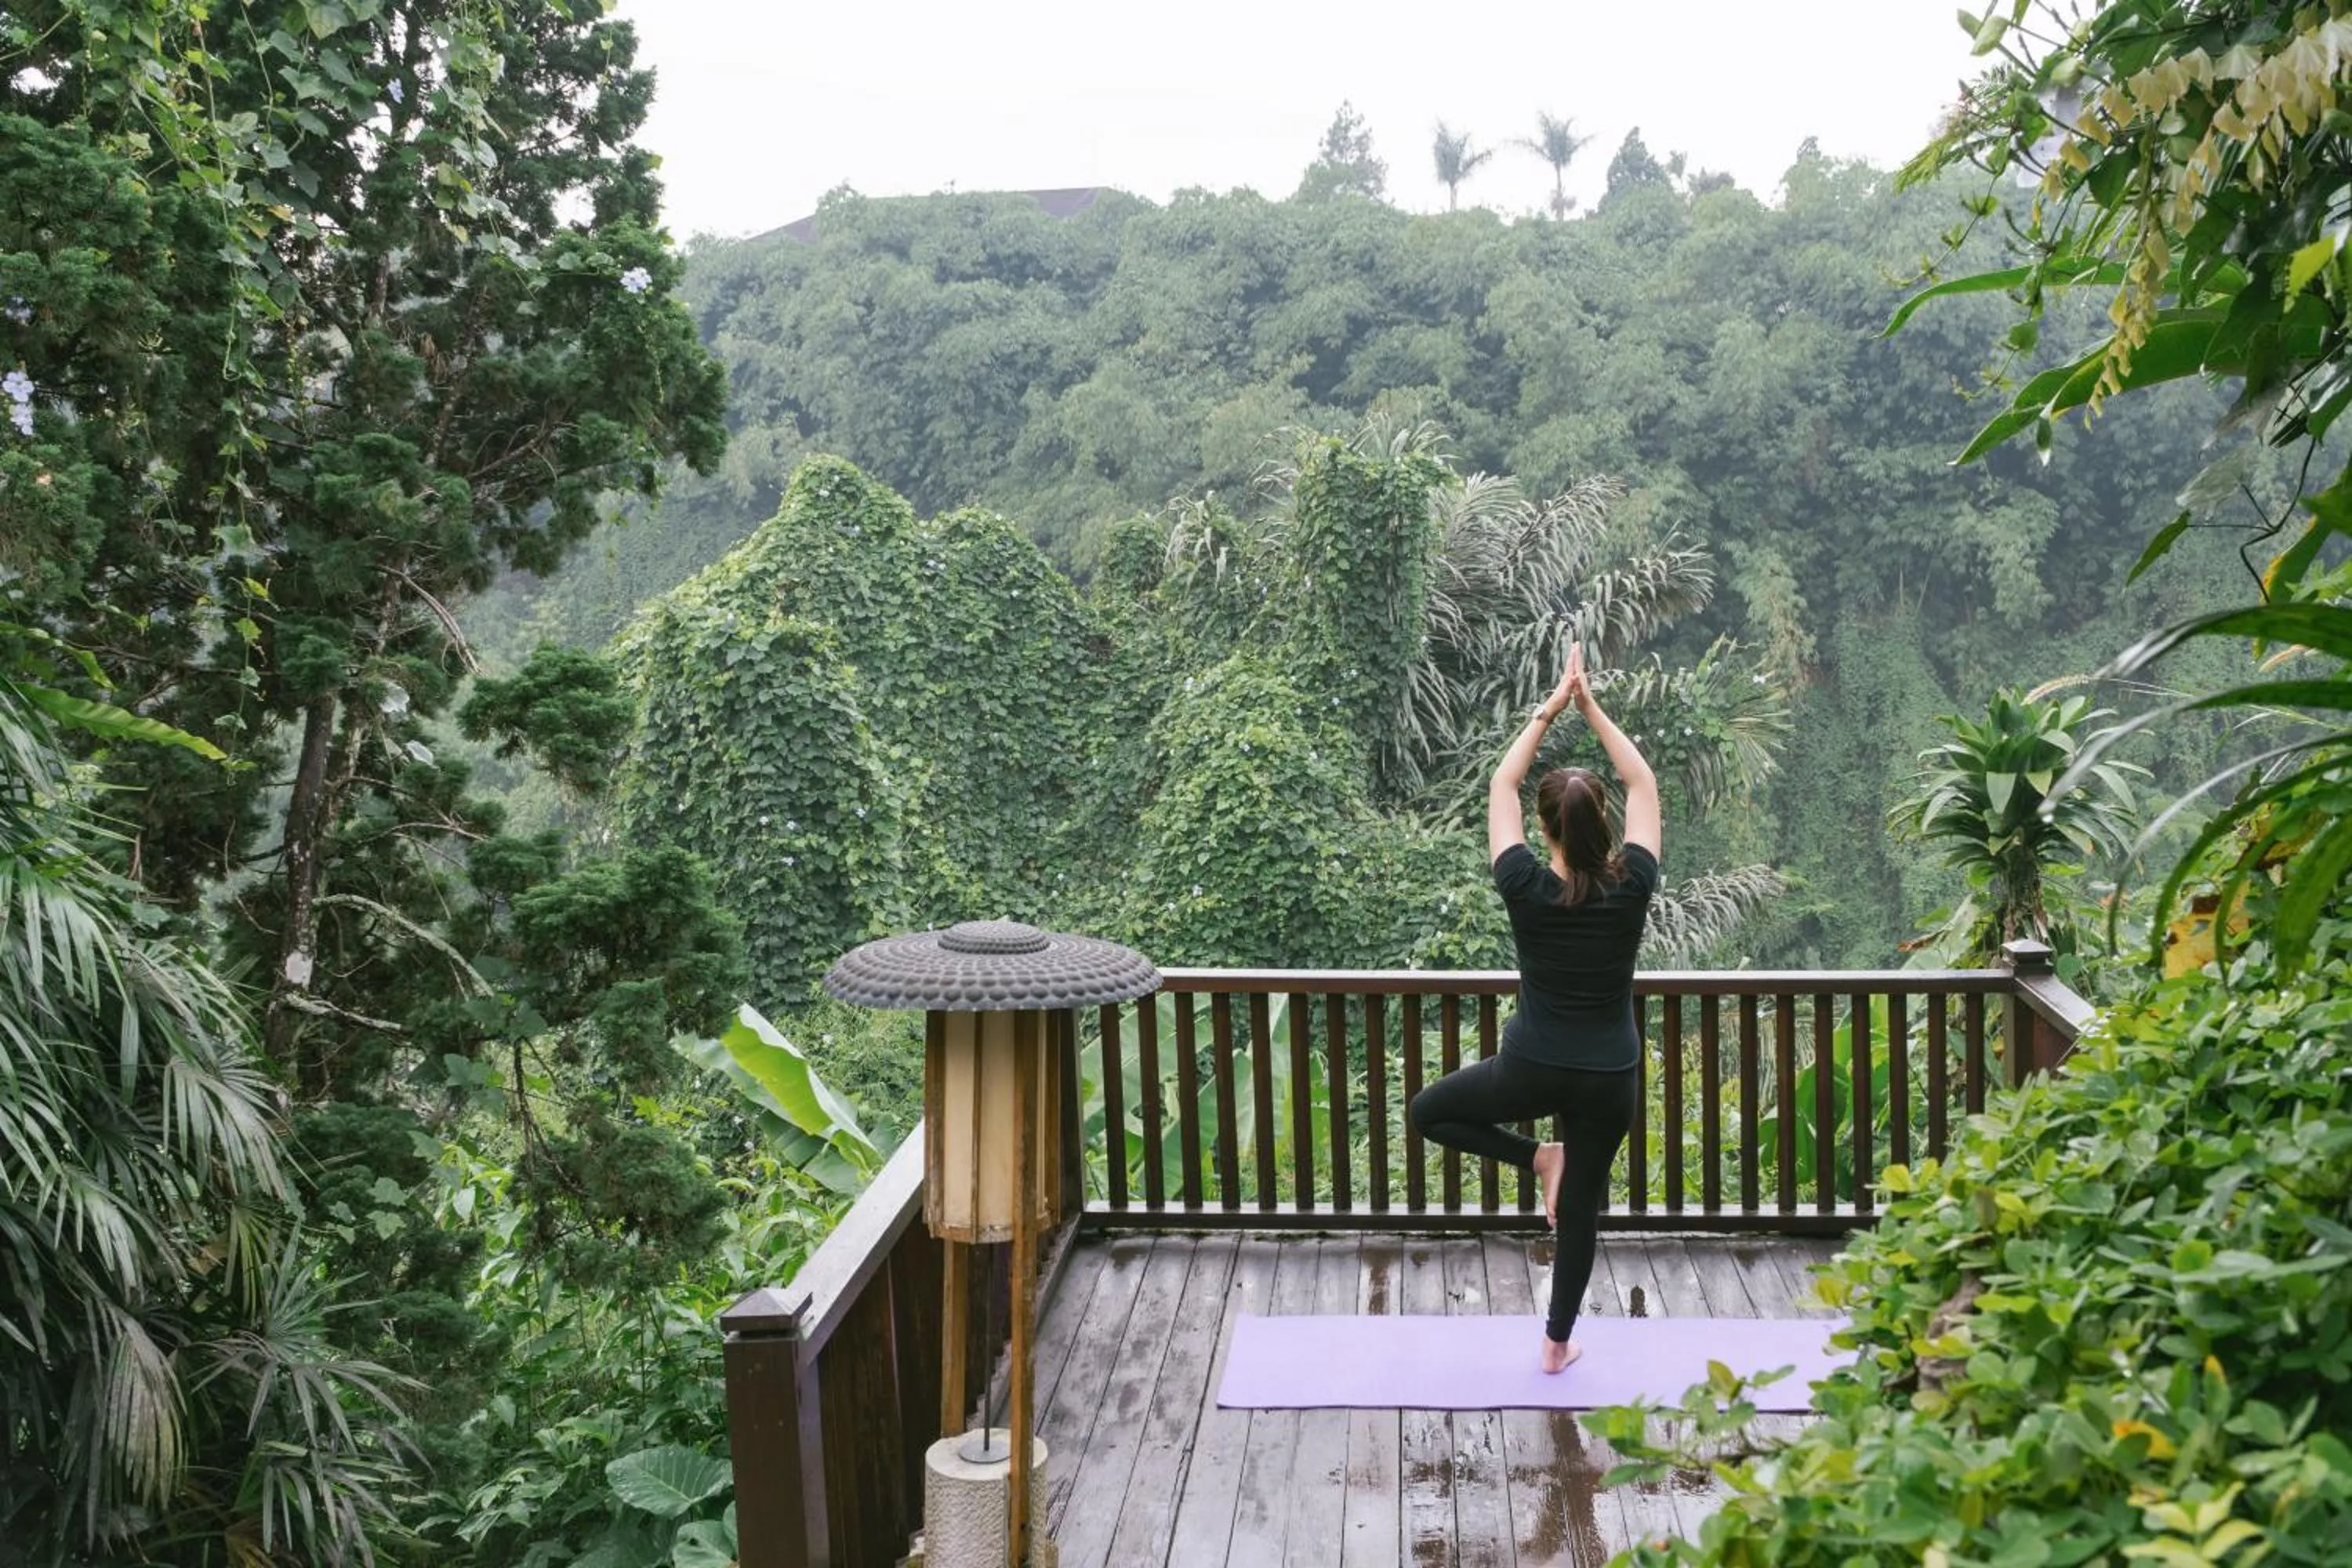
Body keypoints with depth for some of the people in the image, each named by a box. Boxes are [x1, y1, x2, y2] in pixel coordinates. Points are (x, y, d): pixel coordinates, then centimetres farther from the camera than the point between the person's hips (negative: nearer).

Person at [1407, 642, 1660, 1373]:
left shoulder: (1525, 888, -16)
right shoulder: (1631, 888, -13)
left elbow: (1501, 785, -3)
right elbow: (1643, 784, 0)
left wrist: (1550, 708, 1)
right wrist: (1592, 707, 1)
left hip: (1531, 1069, -2)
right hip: (1609, 1077, 2)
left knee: (1429, 1111, 24)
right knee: (1582, 1206, 19)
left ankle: (1535, 1157, 11)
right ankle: (1558, 1342, 27)